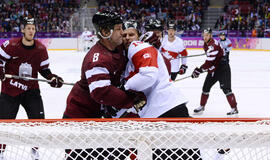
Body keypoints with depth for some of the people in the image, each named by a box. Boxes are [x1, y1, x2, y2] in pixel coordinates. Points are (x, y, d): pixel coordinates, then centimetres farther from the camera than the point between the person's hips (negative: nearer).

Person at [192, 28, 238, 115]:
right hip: (213, 69, 9)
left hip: (223, 69, -9)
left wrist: (199, 70, -28)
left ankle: (234, 108, -11)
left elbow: (209, 63, -29)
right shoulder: (206, 44, 5)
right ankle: (202, 106, 23)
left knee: (226, 89, -15)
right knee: (206, 88, 10)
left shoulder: (213, 46, -25)